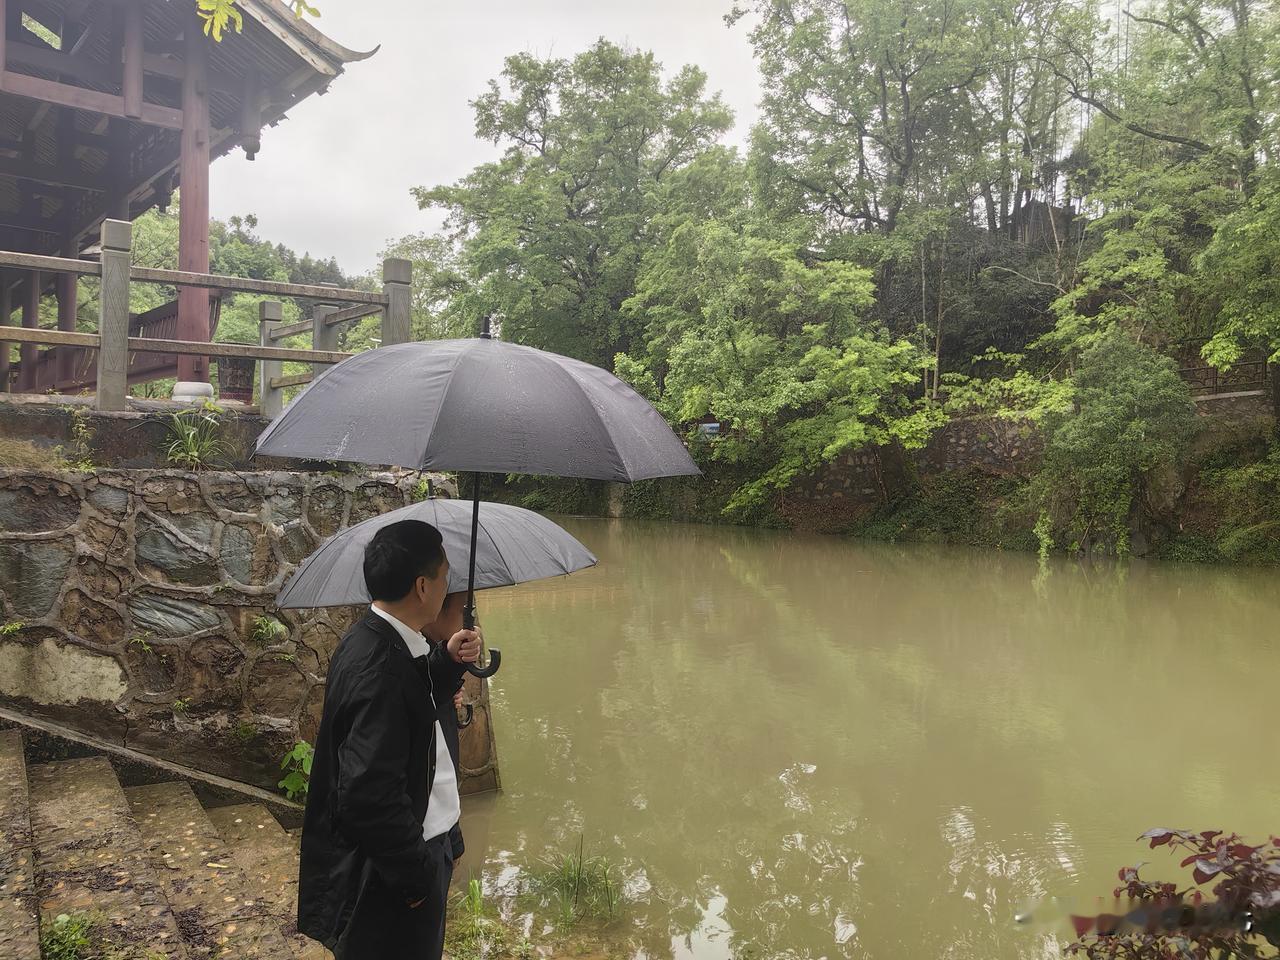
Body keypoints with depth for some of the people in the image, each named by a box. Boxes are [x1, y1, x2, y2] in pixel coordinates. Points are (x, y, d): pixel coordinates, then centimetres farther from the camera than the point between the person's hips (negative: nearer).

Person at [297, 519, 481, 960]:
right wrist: (417, 874, -19)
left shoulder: (378, 639, -2)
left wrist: (449, 661, -2)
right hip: (389, 873, -9)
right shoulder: (378, 670, -31)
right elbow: (370, 796, -31)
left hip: (412, 846, 9)